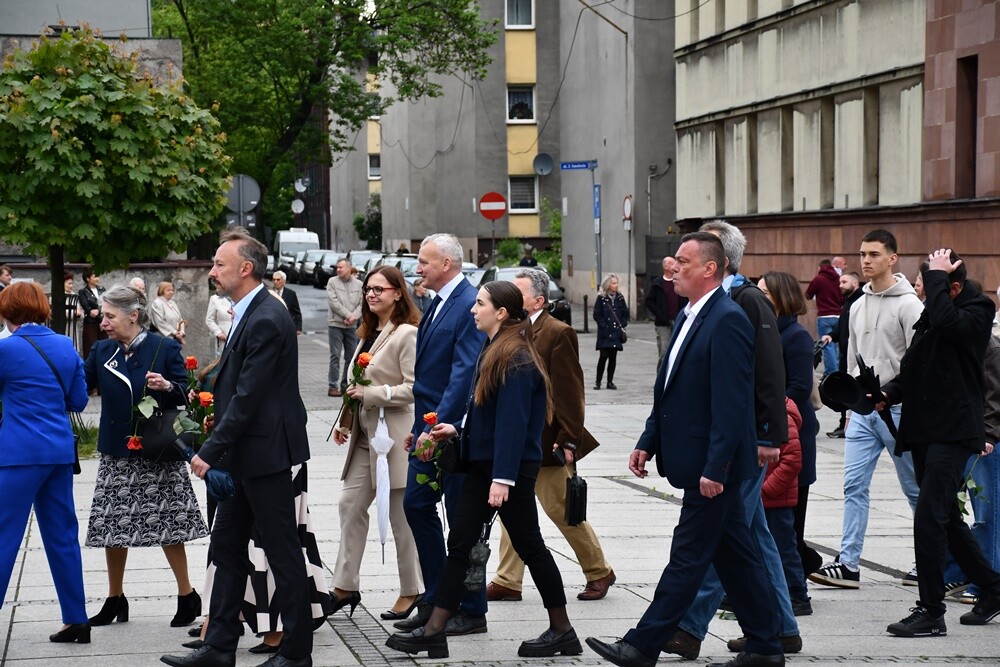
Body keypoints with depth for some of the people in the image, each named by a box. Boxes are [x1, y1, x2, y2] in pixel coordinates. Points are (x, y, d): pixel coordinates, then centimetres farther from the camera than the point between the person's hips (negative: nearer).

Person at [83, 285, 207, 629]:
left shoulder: (164, 348, -7)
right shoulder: (102, 351, 4)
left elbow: (185, 395, -5)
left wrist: (167, 387, -24)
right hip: (117, 454, 4)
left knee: (167, 525, 0)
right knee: (112, 524, 7)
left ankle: (187, 596, 14)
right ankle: (115, 599, 21)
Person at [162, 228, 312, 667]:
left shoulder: (267, 319, -19)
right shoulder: (248, 314, 11)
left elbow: (248, 397, -22)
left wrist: (211, 451, -19)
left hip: (265, 454, -10)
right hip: (242, 456, 10)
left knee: (283, 552, 0)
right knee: (227, 548, 13)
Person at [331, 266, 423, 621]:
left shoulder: (407, 335, -13)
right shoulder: (369, 333, 15)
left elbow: (416, 387, -19)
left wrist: (371, 394, -21)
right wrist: (346, 420, 15)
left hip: (394, 436, -9)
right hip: (365, 435, 9)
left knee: (401, 515, 0)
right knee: (350, 505, 7)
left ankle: (411, 590, 12)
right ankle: (345, 586, 13)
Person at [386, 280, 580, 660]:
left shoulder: (516, 359, -18)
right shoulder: (496, 351, 11)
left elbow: (513, 422, -23)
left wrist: (503, 478, -26)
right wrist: (457, 429, 11)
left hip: (510, 468, -9)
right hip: (483, 464, 9)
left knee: (528, 546, 2)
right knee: (458, 545, 6)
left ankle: (562, 631, 14)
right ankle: (434, 631, 7)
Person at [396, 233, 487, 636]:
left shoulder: (470, 306, -16)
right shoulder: (437, 305, 13)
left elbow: (464, 375, -22)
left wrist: (436, 428, -25)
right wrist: (419, 425, 16)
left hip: (452, 429, -10)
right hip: (429, 426, 10)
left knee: (462, 519, -1)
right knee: (416, 505, 11)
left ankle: (471, 612, 9)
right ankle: (434, 602, 20)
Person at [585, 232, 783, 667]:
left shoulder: (728, 321, -17)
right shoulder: (689, 317, 14)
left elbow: (732, 402, -21)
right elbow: (669, 391, 19)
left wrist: (715, 468, -23)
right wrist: (648, 443, 13)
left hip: (713, 464, -10)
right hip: (702, 465, 10)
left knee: (688, 557, -2)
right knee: (735, 555, 13)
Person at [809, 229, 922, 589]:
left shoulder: (908, 304, -9)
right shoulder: (859, 306, 12)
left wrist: (896, 399, -18)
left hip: (897, 410, -6)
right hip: (862, 410, 6)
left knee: (916, 489, 5)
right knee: (854, 485, -2)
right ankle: (848, 564, -2)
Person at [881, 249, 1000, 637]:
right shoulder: (929, 314, 16)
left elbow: (946, 321, -29)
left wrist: (936, 276, -18)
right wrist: (889, 394, 6)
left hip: (954, 430, -9)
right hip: (924, 428, 9)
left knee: (929, 516, -15)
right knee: (946, 517, 15)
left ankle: (931, 612, -10)